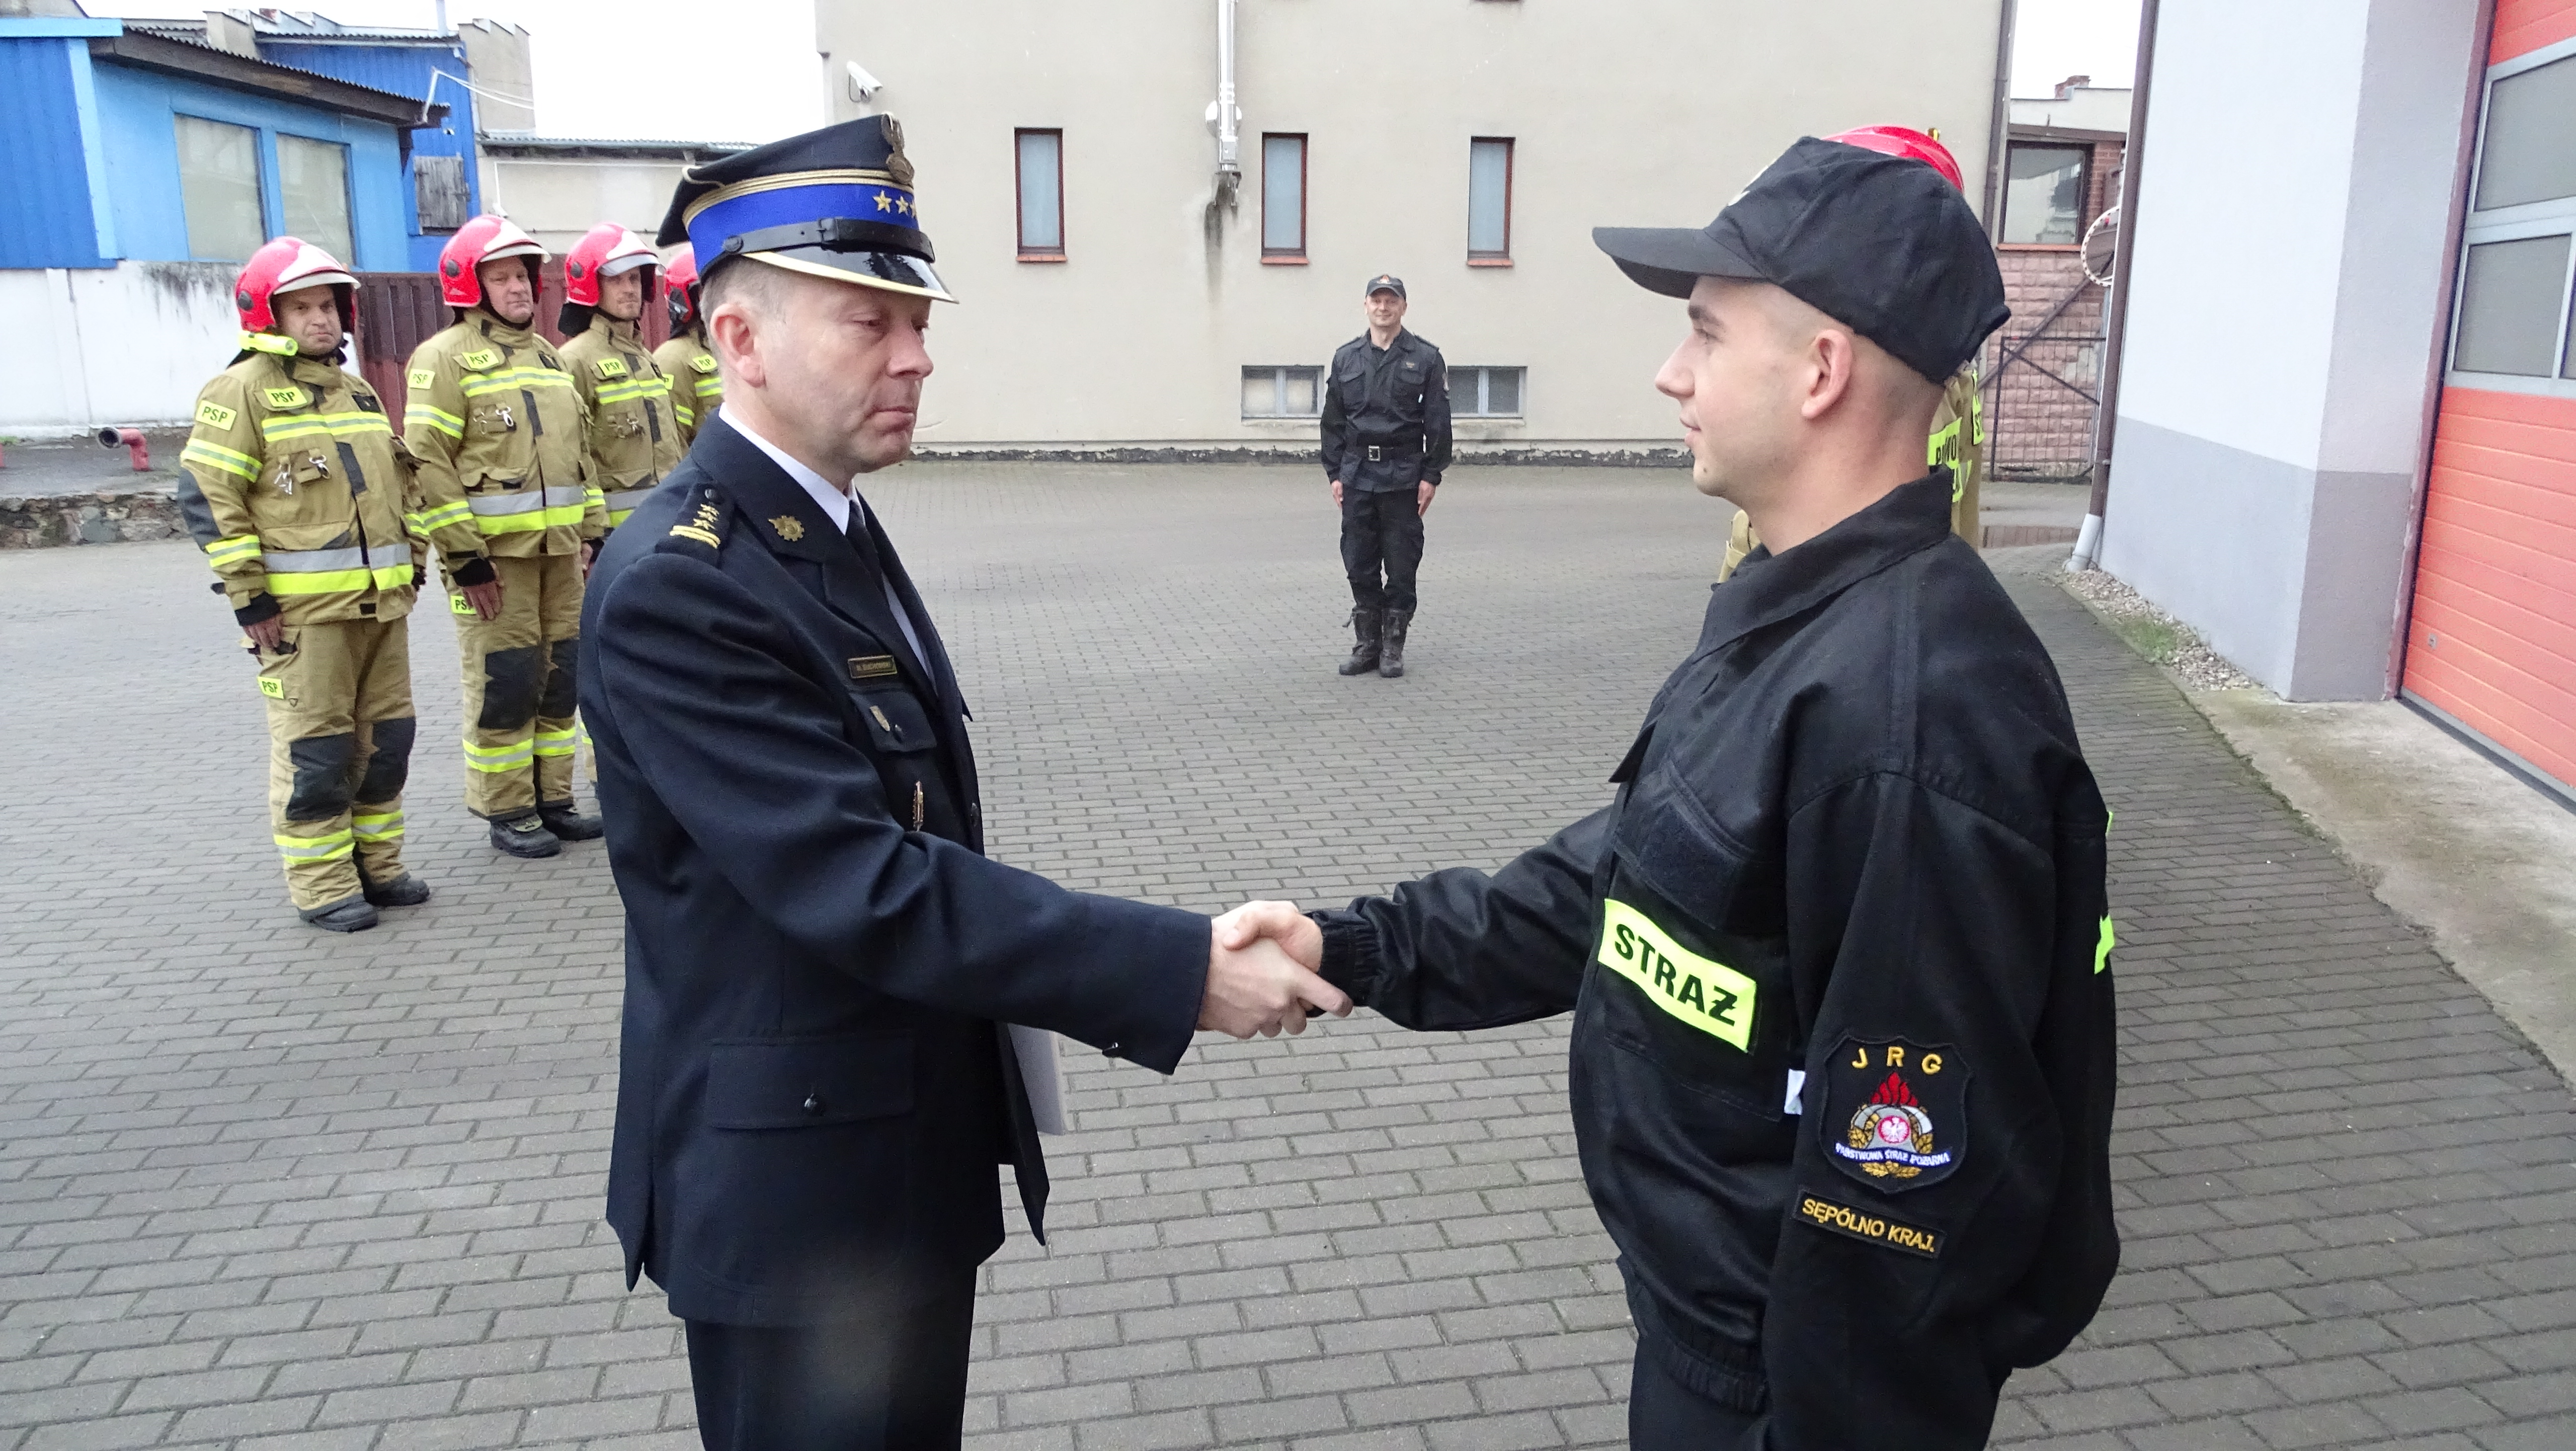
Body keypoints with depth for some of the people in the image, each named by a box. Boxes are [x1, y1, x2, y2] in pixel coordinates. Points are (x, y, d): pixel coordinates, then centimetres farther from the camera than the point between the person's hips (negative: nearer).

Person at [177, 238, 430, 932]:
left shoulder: (357, 393, 17)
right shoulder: (242, 390, -6)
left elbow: (398, 483, 25)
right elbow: (206, 496, -11)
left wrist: (409, 564, 17)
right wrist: (248, 593, -15)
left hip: (381, 602, 7)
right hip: (301, 611, -7)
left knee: (386, 740, 11)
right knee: (315, 751, -2)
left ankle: (378, 865, 23)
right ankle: (324, 887, 6)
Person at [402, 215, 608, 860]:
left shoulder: (548, 356, 17)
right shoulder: (446, 358, -6)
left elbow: (578, 451, 21)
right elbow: (430, 463, -13)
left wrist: (592, 529, 14)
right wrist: (464, 555, -16)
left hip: (559, 548, 7)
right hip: (494, 553, -7)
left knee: (560, 675, 11)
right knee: (504, 684, -2)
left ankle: (553, 799, 22)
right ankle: (507, 812, 8)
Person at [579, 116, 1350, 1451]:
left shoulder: (830, 526, 5)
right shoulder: (675, 585, -24)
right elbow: (870, 890, -29)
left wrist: (1092, 982, 13)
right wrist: (1182, 970, -28)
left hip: (907, 1145, 9)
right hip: (801, 1177, -8)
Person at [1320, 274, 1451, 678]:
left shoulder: (1425, 358, 2)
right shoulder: (1346, 358, 10)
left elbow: (1438, 423, -1)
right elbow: (1333, 421, 12)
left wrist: (1431, 476, -7)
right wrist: (1334, 473, 6)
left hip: (1403, 478, -3)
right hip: (1357, 476, 3)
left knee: (1401, 565, 1)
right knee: (1360, 565, 5)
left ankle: (1393, 648, 10)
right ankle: (1367, 644, 15)